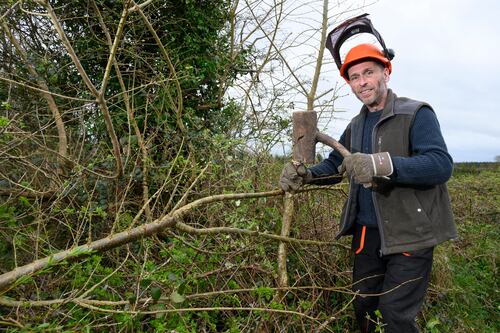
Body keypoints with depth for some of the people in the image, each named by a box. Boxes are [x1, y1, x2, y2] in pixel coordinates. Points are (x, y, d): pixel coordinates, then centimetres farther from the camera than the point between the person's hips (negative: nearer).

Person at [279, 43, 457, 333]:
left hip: (409, 235, -6)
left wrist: (382, 164, -37)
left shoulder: (416, 113, -9)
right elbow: (334, 166, 10)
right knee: (364, 306, 18)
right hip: (367, 233, 6)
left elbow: (442, 164, -22)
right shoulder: (356, 126, 13)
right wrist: (305, 174, -12)